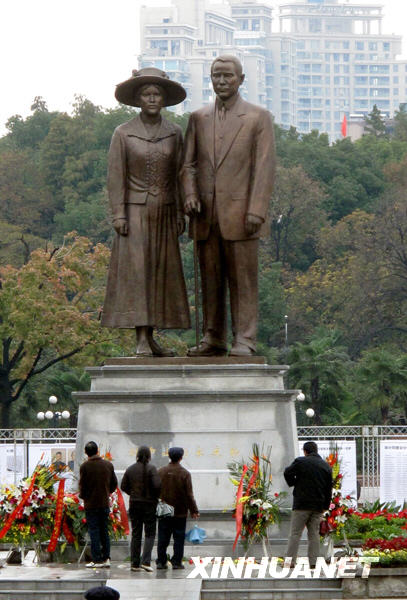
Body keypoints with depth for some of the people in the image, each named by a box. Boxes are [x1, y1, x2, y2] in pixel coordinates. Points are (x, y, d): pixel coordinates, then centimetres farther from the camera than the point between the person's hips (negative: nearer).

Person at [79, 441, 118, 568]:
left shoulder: (85, 466, -10)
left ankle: (97, 559, -2)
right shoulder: (108, 465, 3)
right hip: (105, 503, 4)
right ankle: (106, 558, 10)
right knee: (104, 531, 12)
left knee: (94, 531, 0)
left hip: (91, 504, -4)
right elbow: (114, 483, 7)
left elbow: (82, 485, -9)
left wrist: (82, 496, 9)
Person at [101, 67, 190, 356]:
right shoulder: (123, 134, -2)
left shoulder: (174, 133, 6)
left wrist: (180, 214, 4)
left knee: (161, 273, 2)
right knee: (135, 270, -10)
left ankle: (151, 339, 6)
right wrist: (118, 215, -10)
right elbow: (116, 177, -3)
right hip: (135, 212, -3)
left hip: (164, 213, 3)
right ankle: (141, 341, -12)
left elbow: (178, 175, 8)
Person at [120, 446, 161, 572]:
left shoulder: (130, 469, 3)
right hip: (149, 504, -4)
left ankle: (135, 563, 8)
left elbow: (124, 486, 5)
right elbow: (157, 485, -18)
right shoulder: (151, 469, -11)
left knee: (136, 534, 10)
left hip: (134, 504, 4)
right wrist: (156, 495, 2)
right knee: (150, 533, 1)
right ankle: (146, 561, -12)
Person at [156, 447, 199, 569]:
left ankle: (161, 561, 8)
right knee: (179, 537, 4)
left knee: (163, 538, 8)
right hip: (180, 512, -3)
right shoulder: (184, 473, -9)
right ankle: (176, 562, 2)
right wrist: (194, 510, -1)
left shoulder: (160, 472, 0)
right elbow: (189, 495, -8)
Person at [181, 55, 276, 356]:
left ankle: (244, 340, -1)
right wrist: (189, 194, -5)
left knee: (243, 280, -4)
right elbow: (188, 163, 15)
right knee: (210, 280, 6)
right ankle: (213, 339, 11)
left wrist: (256, 210, -13)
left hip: (239, 214, -4)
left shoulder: (259, 118, 3)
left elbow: (265, 167, -3)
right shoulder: (198, 118, 15)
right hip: (206, 216, 4)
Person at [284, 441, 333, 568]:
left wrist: (293, 484, 7)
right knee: (314, 533, 8)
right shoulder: (326, 466, 10)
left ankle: (290, 560, -10)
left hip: (302, 504, -4)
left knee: (295, 533, -3)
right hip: (318, 505, 4)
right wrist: (325, 506, 15)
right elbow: (329, 488, 11)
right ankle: (313, 562, 3)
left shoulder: (301, 462, -4)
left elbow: (287, 473, -12)